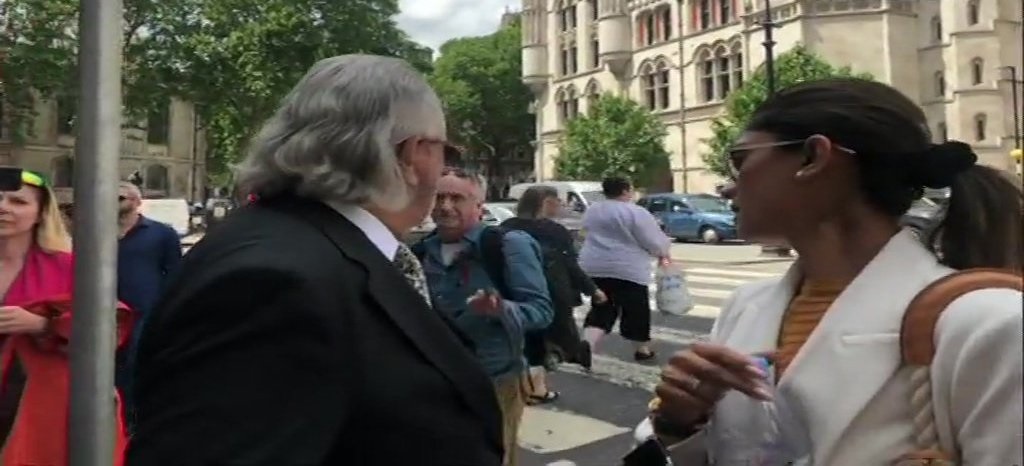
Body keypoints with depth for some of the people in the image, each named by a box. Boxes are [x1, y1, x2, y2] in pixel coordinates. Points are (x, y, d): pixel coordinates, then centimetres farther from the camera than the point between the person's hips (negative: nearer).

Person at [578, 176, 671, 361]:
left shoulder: (591, 211, 11)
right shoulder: (636, 213, -10)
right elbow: (655, 242, -8)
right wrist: (663, 253, 12)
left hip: (594, 268, 6)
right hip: (628, 270, -6)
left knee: (601, 311, 9)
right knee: (635, 311, 9)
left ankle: (586, 344, -9)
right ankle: (642, 349, 22)